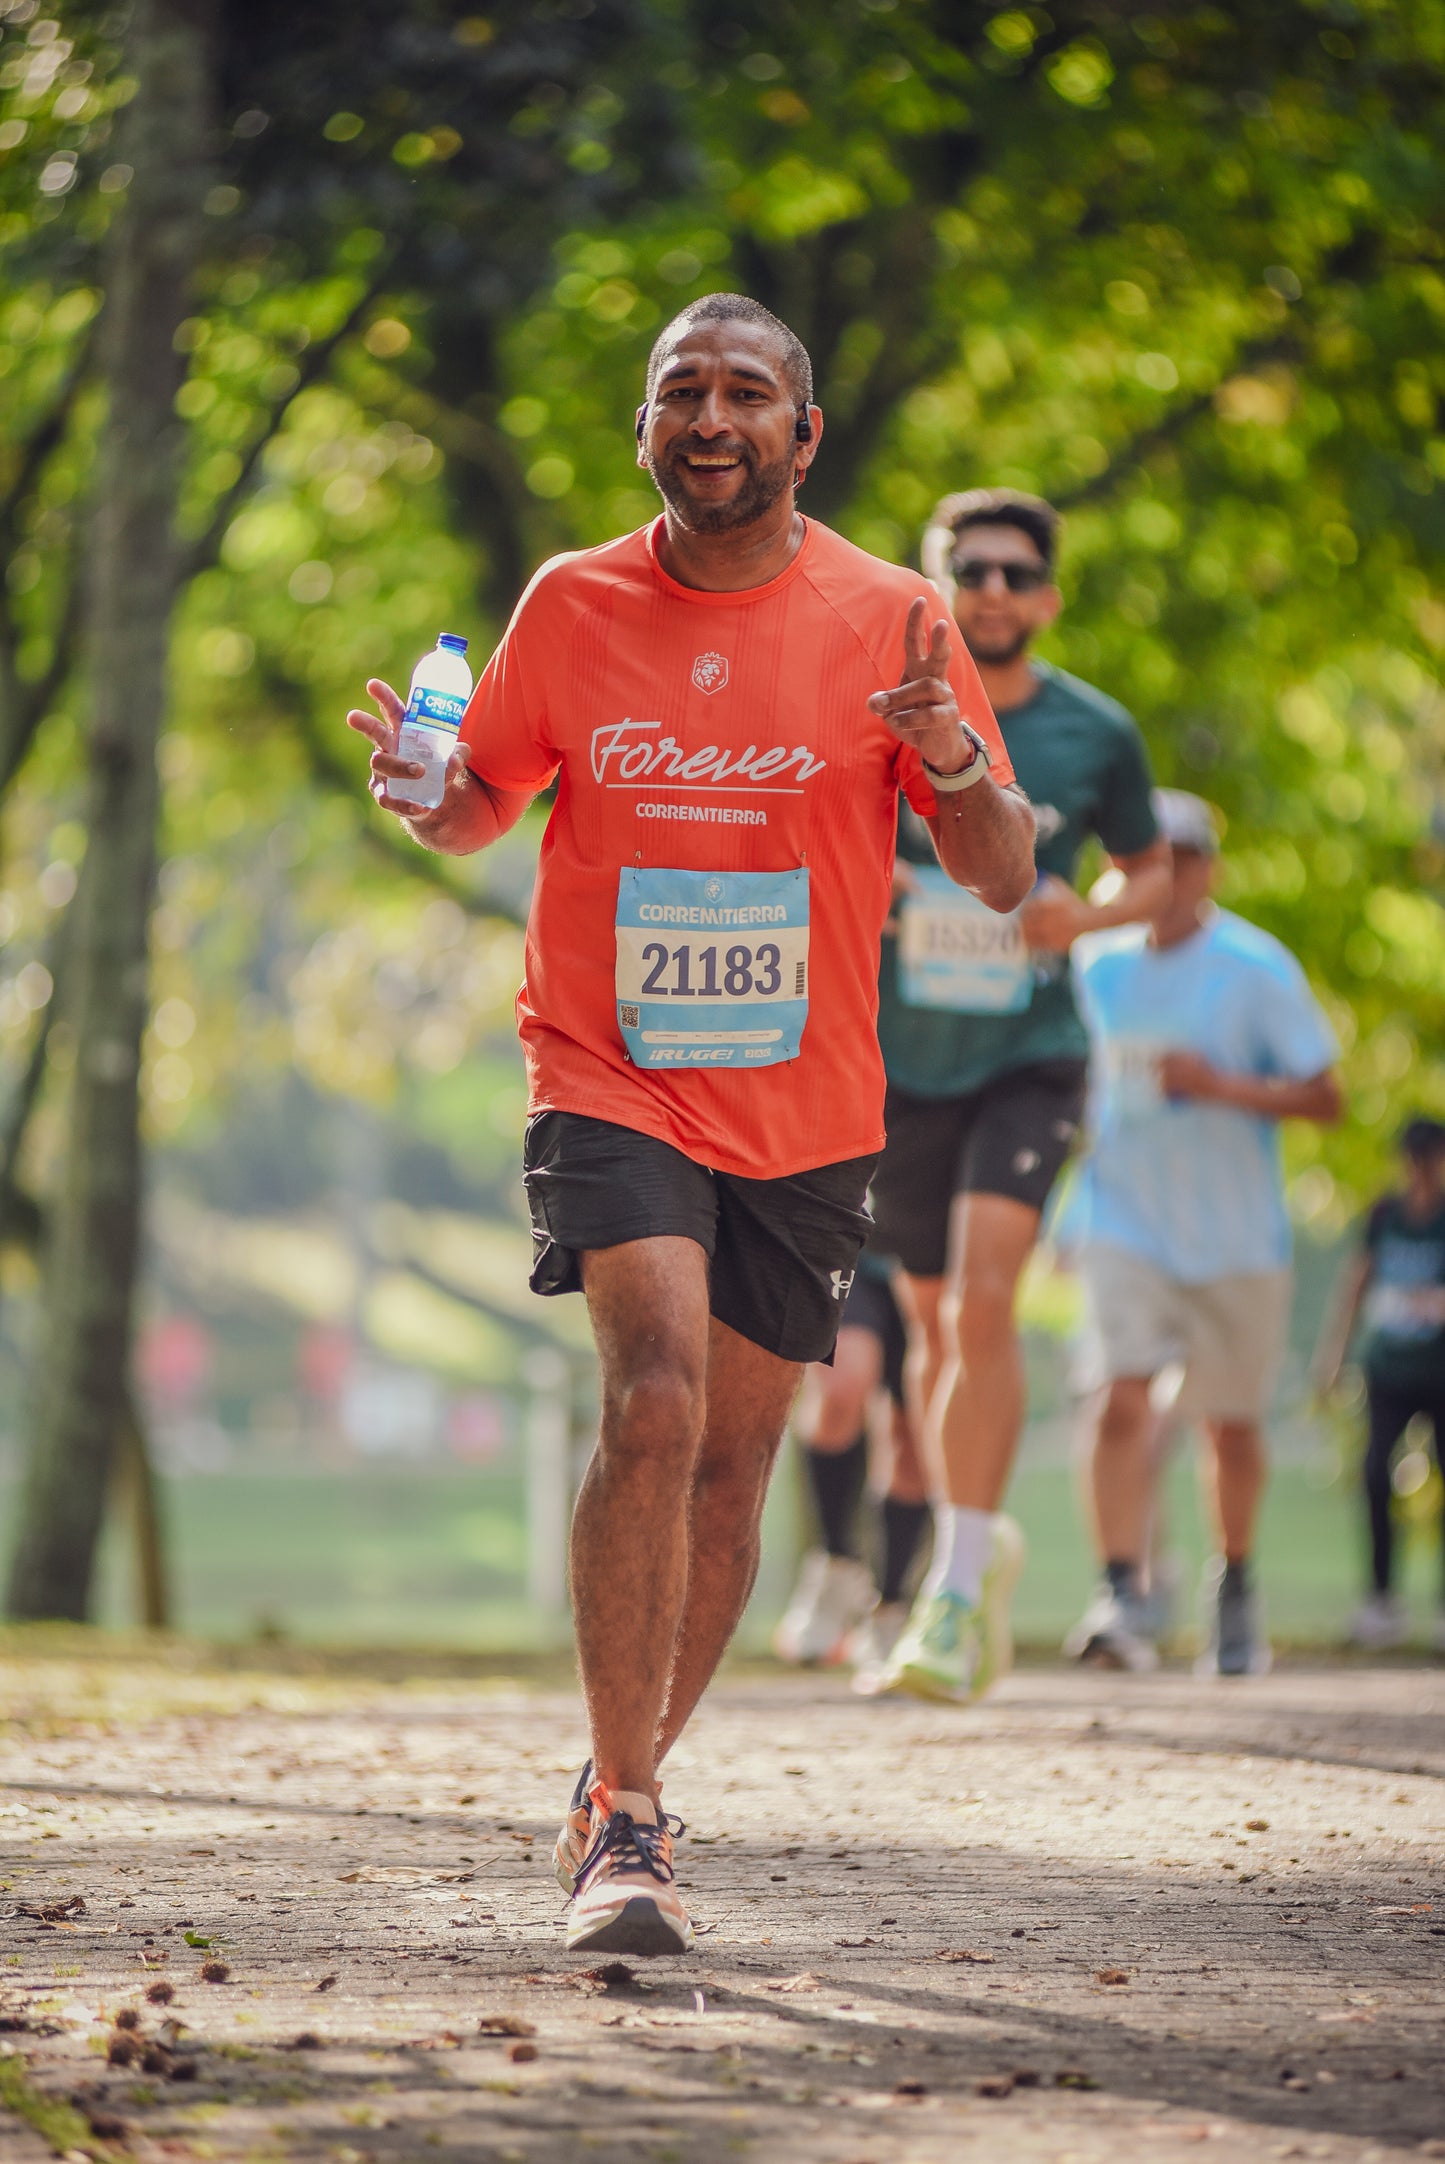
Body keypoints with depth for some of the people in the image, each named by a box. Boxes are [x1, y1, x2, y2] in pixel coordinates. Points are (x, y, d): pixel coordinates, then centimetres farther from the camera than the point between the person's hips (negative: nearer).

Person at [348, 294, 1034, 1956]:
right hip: (609, 1081, -2)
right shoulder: (571, 606, 1)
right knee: (652, 1403, -22)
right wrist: (424, 794, -9)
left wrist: (956, 760, -22)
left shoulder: (885, 619, -1)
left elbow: (1003, 879, -1)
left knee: (728, 1465, 7)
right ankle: (624, 1825, -18)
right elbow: (481, 809, 14)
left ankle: (621, 1790, 28)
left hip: (805, 1114, 2)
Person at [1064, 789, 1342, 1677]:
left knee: (1232, 1425, 10)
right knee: (1123, 1400, -18)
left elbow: (1324, 1096, -10)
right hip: (1126, 1224, 2)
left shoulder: (1258, 968, -8)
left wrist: (1222, 1086, -22)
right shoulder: (1099, 962, 5)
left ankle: (1236, 1587, 32)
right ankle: (1122, 1597, -24)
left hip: (1236, 1231, -2)